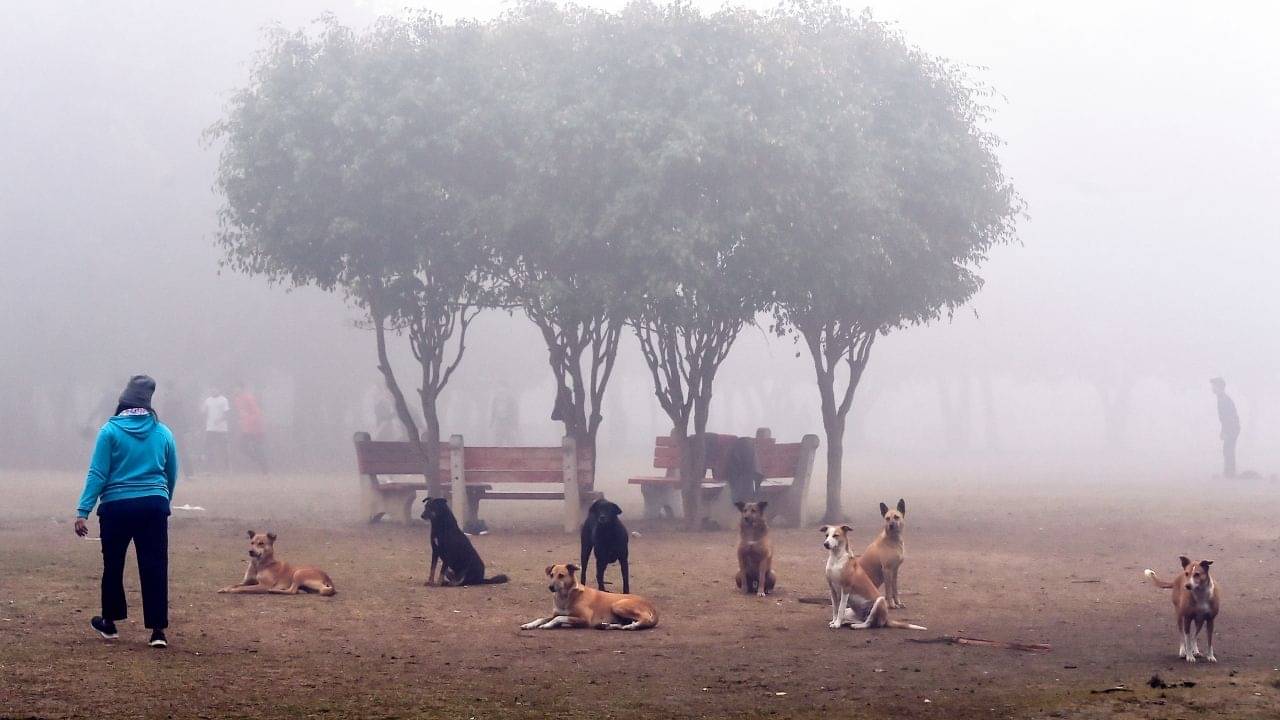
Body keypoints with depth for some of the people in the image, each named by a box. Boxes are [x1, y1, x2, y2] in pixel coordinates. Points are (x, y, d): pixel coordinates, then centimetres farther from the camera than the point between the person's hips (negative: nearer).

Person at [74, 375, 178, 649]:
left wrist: (83, 511, -7)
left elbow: (97, 474, -8)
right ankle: (157, 629, -2)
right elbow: (172, 476, 15)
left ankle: (109, 622, 27)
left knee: (113, 566, 14)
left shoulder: (110, 431, -4)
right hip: (154, 506, 2)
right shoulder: (163, 433, 6)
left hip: (117, 506, -2)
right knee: (154, 567, 2)